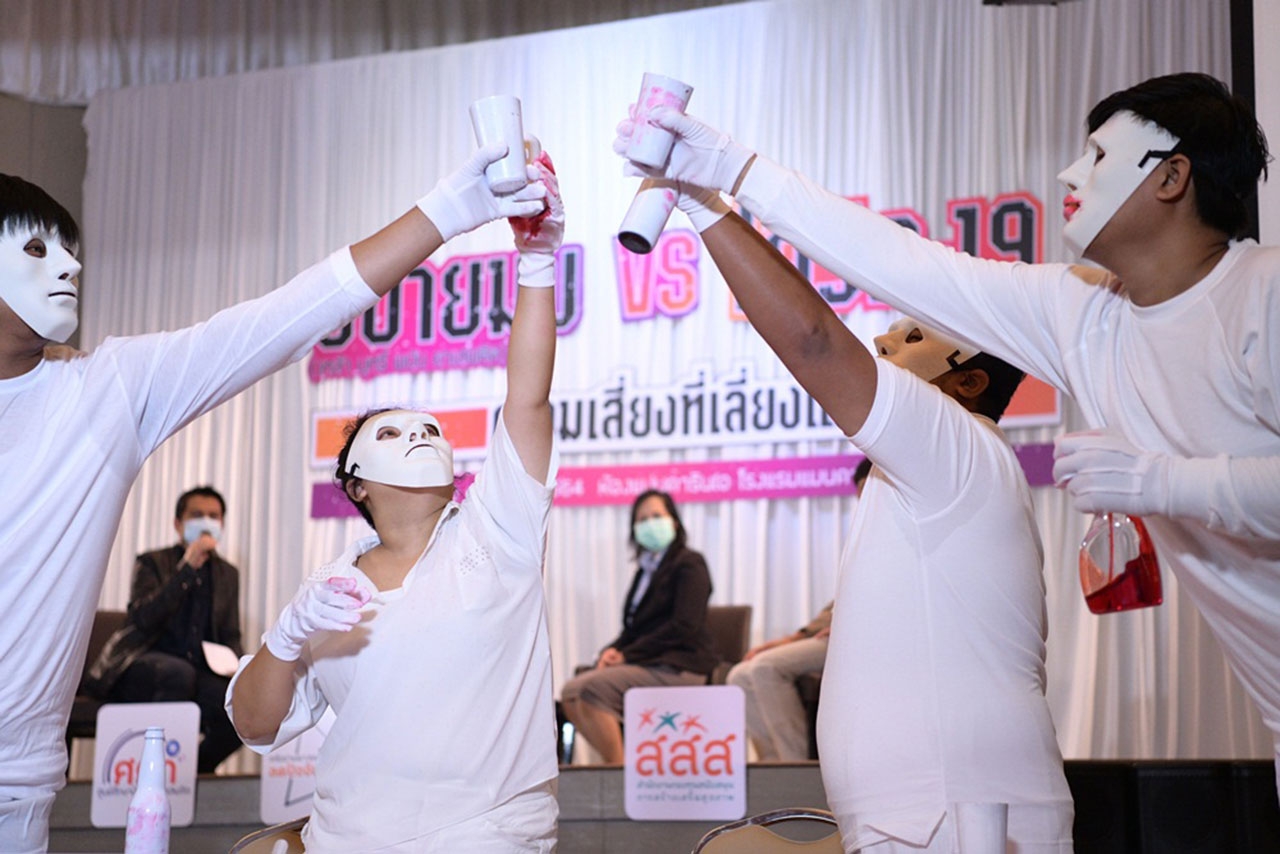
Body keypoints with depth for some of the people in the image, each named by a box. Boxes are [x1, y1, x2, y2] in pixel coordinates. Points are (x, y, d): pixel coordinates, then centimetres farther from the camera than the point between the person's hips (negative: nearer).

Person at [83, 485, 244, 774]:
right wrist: (188, 567, -16)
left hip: (198, 675, 4)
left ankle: (196, 771, -1)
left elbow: (230, 638, 17)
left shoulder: (228, 574, 16)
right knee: (179, 672, -39)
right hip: (138, 671, -4)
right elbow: (144, 618, -14)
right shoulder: (151, 563, 3)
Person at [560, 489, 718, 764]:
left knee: (593, 688, -26)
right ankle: (615, 763, -8)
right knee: (570, 692, -11)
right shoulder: (647, 568, 20)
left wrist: (628, 654, -14)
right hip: (649, 664, 8)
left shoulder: (689, 564, -3)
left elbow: (684, 626, -14)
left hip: (678, 667, -8)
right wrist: (613, 650, -4)